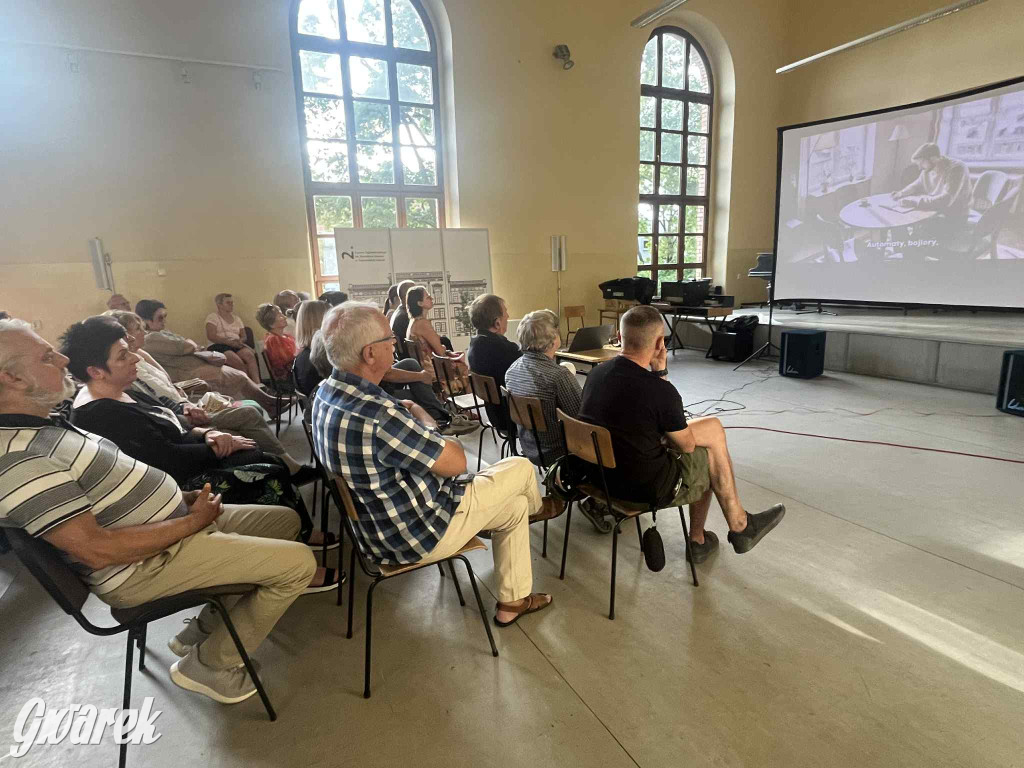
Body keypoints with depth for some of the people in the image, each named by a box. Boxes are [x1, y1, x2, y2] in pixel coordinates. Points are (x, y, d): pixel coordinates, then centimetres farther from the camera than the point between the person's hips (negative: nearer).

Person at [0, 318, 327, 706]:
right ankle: (208, 663, 4)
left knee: (285, 520, 15)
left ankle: (204, 628, 20)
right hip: (143, 566, -10)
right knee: (298, 562, -17)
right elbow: (97, 550, -28)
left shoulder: (43, 426, 8)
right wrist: (193, 522, -18)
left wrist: (183, 499, 3)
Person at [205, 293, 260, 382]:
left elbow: (243, 336, 18)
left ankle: (257, 383, -43)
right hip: (219, 346, -4)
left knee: (250, 355, -31)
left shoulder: (236, 318, 24)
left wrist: (240, 341, -8)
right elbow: (211, 336, -6)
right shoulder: (212, 317, 7)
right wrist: (228, 341, -19)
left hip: (236, 345, 4)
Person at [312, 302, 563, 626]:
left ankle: (512, 602, 43)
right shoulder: (375, 415, -39)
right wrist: (422, 418, -9)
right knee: (521, 467, 7)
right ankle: (536, 507, 44)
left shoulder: (327, 392, -6)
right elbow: (457, 461, -25)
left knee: (515, 506, 23)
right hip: (414, 534, -9)